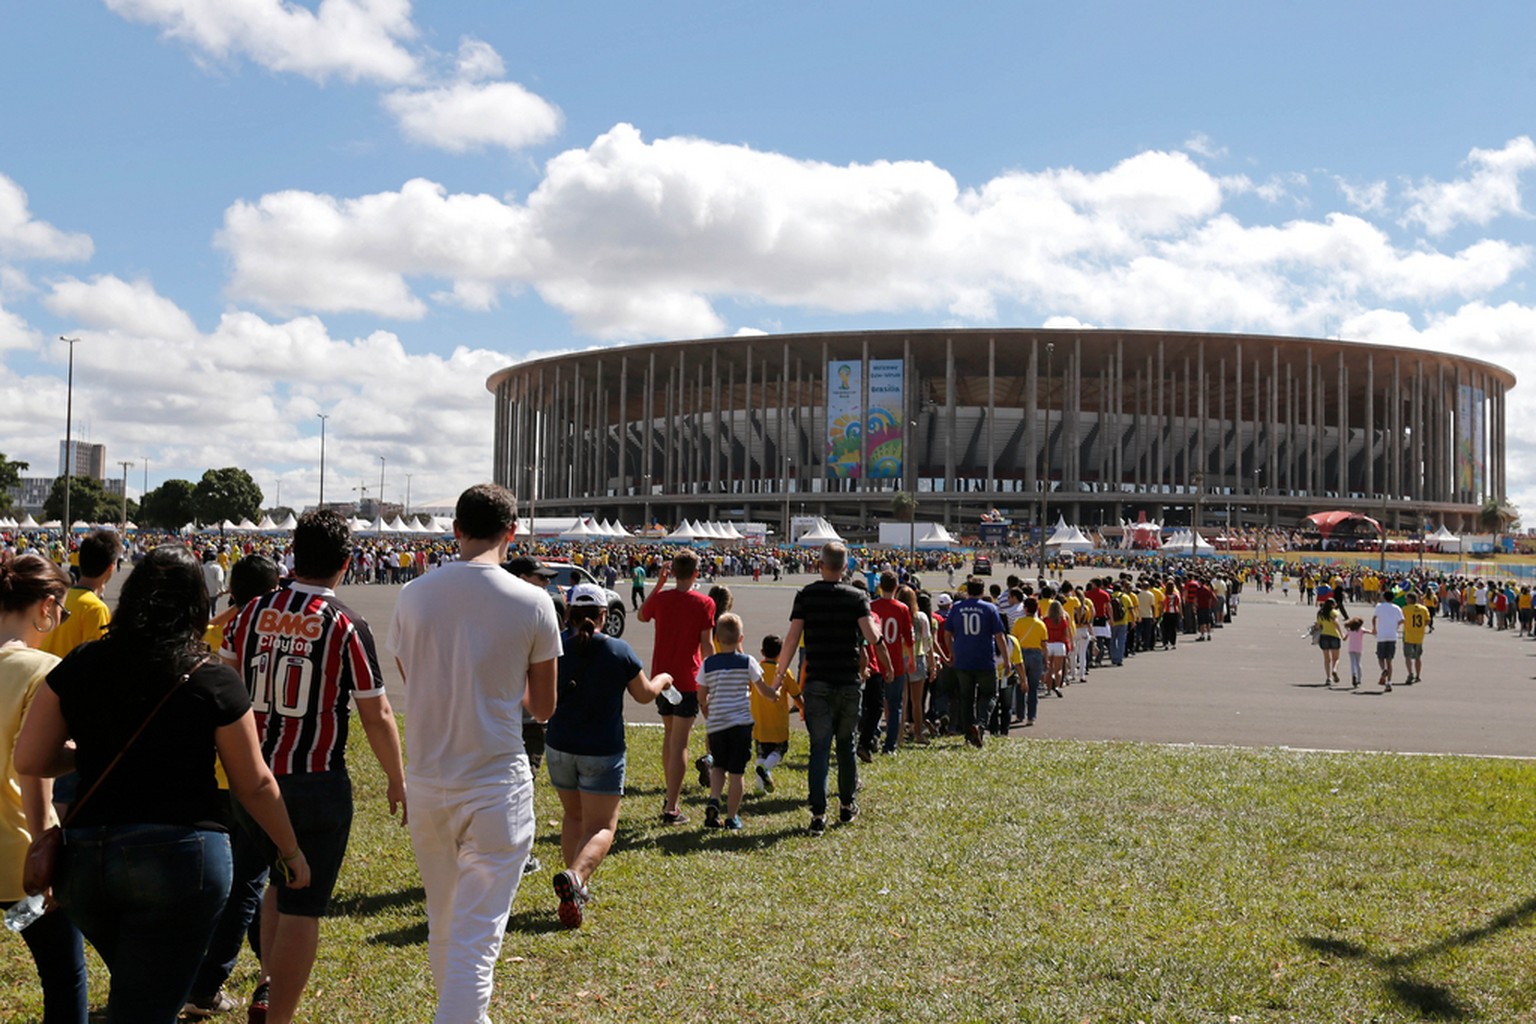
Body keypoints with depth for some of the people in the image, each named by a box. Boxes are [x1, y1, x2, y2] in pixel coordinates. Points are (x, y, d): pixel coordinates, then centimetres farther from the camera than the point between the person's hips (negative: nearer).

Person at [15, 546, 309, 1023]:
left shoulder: (78, 668, 1)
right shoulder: (213, 681, -8)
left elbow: (29, 760, 3)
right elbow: (254, 784, -3)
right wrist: (290, 850, 11)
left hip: (84, 857, 4)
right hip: (179, 856, -4)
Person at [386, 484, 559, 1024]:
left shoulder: (412, 595, -2)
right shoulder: (532, 602, -10)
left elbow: (412, 684, 12)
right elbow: (542, 707, 0)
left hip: (426, 782, 4)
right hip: (496, 787, -4)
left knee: (442, 923, 22)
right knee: (478, 935, 1)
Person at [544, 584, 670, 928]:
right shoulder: (619, 651, -9)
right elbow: (644, 694, 4)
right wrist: (662, 680, 24)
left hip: (559, 747, 3)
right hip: (603, 752, -3)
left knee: (573, 815, 22)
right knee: (601, 827, 1)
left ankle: (577, 889, 21)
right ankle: (575, 876, -26)